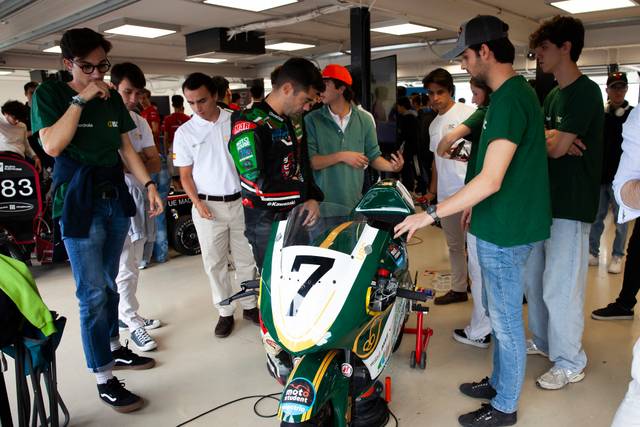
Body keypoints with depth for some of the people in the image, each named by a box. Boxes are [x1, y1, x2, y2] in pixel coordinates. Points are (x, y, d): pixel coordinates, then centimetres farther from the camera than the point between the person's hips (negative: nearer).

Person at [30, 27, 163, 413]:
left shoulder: (112, 98, 10)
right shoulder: (49, 93, -3)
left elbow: (126, 147, 13)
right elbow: (52, 145, -17)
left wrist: (149, 184, 5)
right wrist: (80, 100, -16)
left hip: (115, 197, 5)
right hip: (78, 203, -5)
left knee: (110, 284, 16)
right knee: (93, 292, -4)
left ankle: (114, 349, 31)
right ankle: (104, 380, 5)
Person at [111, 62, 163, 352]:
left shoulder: (140, 122, 12)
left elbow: (155, 163, 7)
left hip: (139, 196, 7)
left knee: (132, 265, 15)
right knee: (125, 268, -1)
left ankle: (126, 314, 29)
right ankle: (133, 323, 12)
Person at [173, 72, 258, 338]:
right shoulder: (184, 132, 1)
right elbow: (185, 175, 5)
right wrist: (197, 203, -10)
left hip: (241, 201, 0)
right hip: (208, 206, 0)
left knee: (246, 258, 9)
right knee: (214, 263, 6)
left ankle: (249, 305, 25)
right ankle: (225, 312, 20)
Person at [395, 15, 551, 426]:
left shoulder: (509, 99, -21)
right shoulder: (520, 91, 11)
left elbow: (490, 180, -26)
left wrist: (432, 214, -21)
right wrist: (476, 203, 24)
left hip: (505, 230, -10)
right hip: (506, 224, 10)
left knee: (506, 320, 5)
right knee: (501, 314, 21)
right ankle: (499, 382, 39)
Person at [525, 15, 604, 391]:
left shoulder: (586, 92, -13)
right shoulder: (553, 95, 15)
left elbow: (556, 147, -19)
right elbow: (548, 144, 9)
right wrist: (554, 142, -13)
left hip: (571, 206, -9)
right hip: (545, 200, 9)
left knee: (560, 288, -2)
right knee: (534, 278, 16)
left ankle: (570, 364, 15)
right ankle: (543, 341, 33)